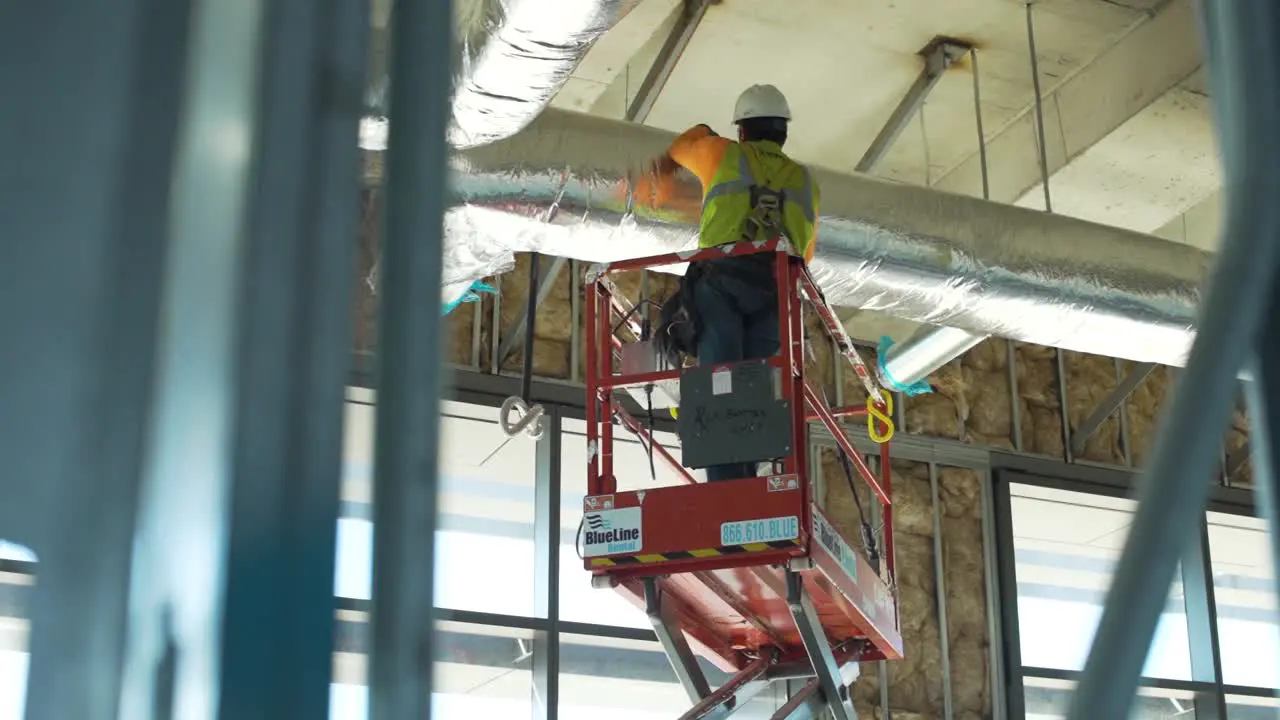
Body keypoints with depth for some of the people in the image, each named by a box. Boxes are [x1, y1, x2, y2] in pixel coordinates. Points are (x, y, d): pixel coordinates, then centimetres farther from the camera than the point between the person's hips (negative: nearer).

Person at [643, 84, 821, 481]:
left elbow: (688, 143, 43)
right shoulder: (805, 181, 27)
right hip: (774, 291, 3)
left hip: (721, 281, -3)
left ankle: (726, 486, -27)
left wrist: (670, 158, 66)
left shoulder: (724, 154, 20)